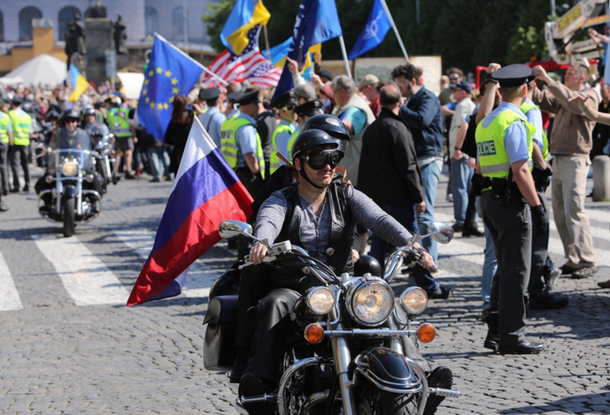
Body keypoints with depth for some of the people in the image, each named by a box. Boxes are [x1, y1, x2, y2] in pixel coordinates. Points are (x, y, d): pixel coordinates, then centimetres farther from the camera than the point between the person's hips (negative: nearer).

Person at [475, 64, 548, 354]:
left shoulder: (485, 122, 14)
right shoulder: (514, 122, -14)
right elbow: (520, 171, -21)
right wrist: (538, 207, -19)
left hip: (489, 198, 9)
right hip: (512, 200, -9)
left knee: (506, 267, 16)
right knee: (516, 269, -4)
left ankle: (496, 331, 18)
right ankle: (511, 336, -3)